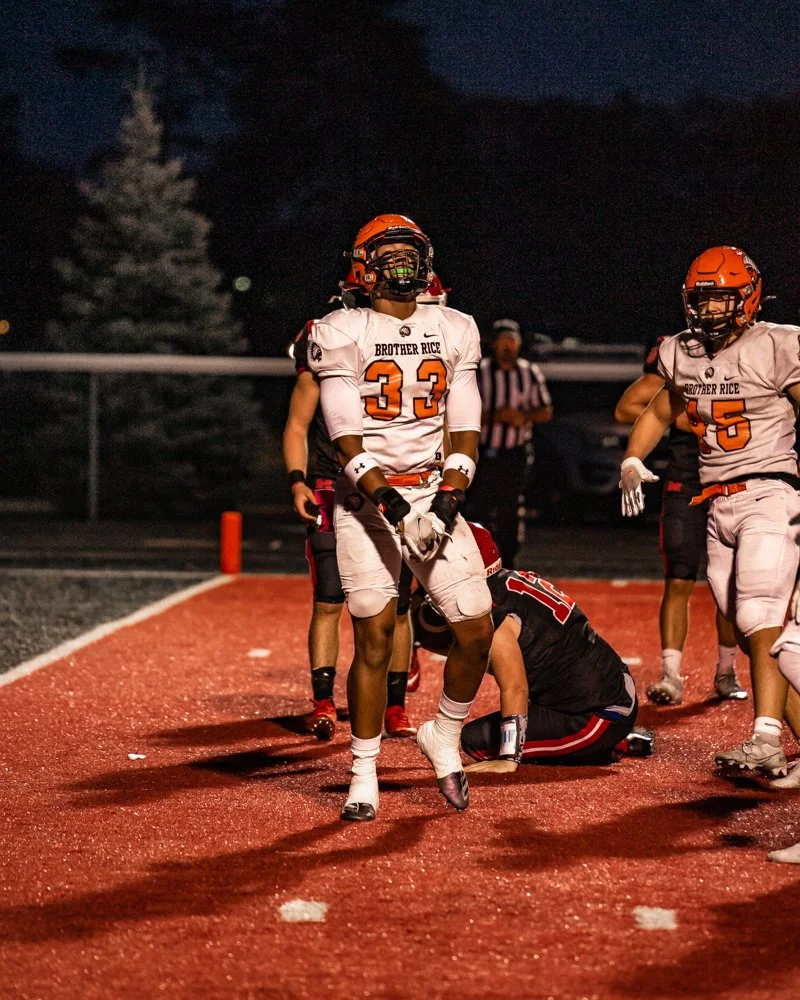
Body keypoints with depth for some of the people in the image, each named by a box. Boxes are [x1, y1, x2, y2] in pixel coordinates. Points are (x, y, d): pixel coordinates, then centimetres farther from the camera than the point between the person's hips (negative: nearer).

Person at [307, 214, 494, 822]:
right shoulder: (342, 335, -2)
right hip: (368, 498, -3)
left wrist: (450, 497, -10)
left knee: (477, 629, -6)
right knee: (374, 636, -6)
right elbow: (347, 435, -8)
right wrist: (387, 499, -20)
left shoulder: (454, 331, 9)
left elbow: (466, 428, 5)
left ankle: (444, 735, 20)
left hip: (435, 493, 3)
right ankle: (364, 776, 7)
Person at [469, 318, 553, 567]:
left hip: (516, 455, 3)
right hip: (484, 453, -3)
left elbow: (546, 412, 9)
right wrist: (495, 416, -21)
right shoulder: (479, 372, -4)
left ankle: (507, 566, 16)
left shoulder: (531, 373, 6)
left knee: (511, 514, 7)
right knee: (480, 510, -5)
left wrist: (523, 416, -10)